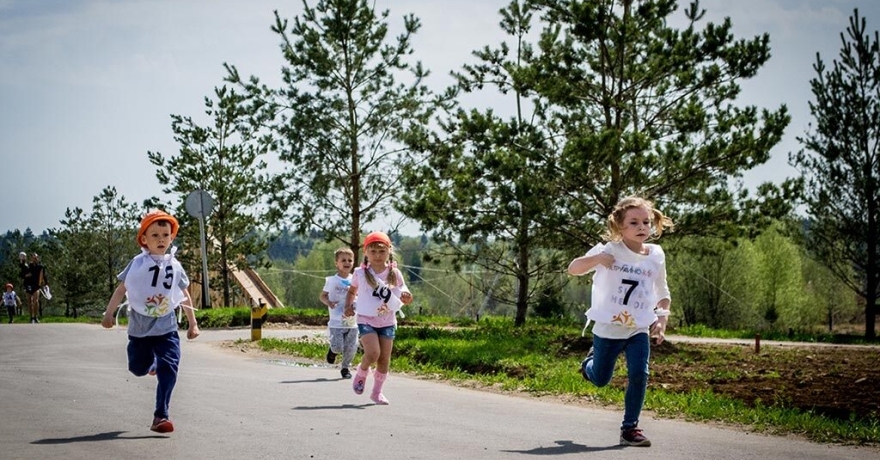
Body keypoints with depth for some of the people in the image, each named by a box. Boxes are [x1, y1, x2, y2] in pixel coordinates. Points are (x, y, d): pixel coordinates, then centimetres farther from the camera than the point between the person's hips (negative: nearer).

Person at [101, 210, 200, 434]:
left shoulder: (174, 266, 1)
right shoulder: (138, 264, -7)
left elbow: (185, 296, 10)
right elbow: (121, 289, -3)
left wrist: (192, 324, 12)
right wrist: (109, 314, -7)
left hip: (166, 328, 1)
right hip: (139, 327, -1)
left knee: (168, 370, -11)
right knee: (138, 368, 12)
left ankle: (160, 417, -8)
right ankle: (151, 363, 50)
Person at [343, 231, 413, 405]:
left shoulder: (395, 274, -3)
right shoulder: (361, 273, -5)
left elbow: (404, 297, 4)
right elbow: (352, 291, 13)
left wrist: (407, 298, -19)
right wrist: (349, 306, -3)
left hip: (387, 321, 2)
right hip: (366, 320, -2)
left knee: (385, 359, 2)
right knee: (373, 353, -20)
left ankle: (377, 392, 20)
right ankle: (361, 374, 11)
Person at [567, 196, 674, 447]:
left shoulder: (656, 255, -1)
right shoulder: (610, 250, -11)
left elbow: (663, 293, 11)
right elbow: (572, 268, -12)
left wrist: (662, 319, -4)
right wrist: (596, 259, -31)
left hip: (639, 330, 2)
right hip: (608, 329, -2)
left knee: (639, 375, -16)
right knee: (600, 380, 13)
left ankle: (630, 428, -1)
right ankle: (591, 360, 50)